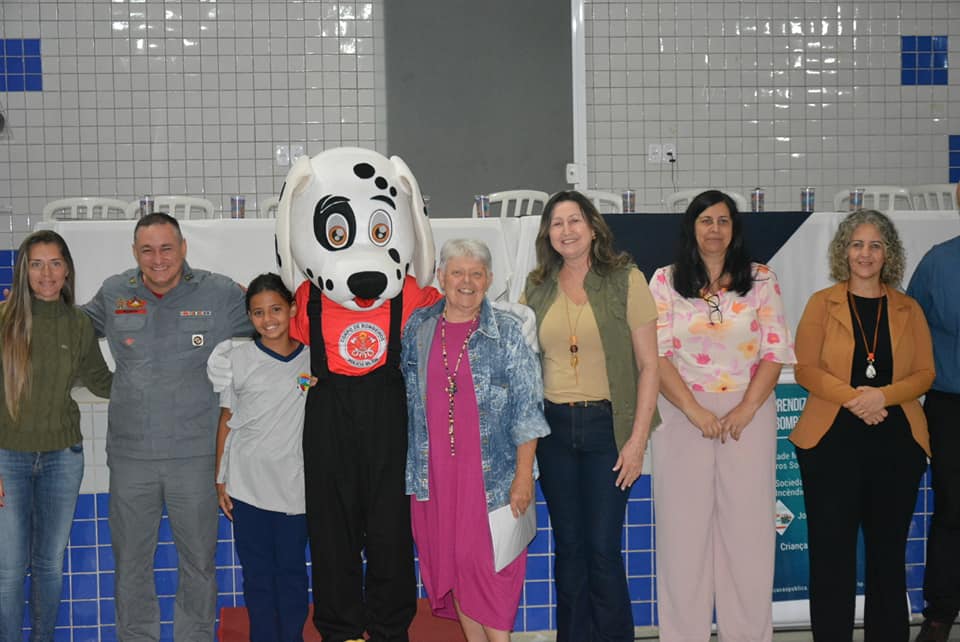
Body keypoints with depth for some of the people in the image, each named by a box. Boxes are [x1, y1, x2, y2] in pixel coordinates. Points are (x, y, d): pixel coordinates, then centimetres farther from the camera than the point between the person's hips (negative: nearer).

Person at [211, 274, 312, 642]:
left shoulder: (311, 358, 1)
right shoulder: (238, 359, 1)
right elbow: (226, 421, 6)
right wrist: (220, 479, 3)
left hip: (294, 485, 0)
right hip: (247, 485, 0)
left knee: (292, 569, 6)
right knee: (257, 571, 7)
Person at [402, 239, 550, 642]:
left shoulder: (507, 332, -2)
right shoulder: (418, 327, 8)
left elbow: (527, 407, -4)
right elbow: (404, 390, 17)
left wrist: (523, 474, -9)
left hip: (490, 472, -3)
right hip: (434, 470, 3)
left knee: (487, 563, -2)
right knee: (451, 563, 10)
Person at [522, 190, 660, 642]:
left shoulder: (625, 280, -3)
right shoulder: (537, 288, 7)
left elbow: (649, 364, -4)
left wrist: (638, 438, -10)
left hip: (608, 426, -3)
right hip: (553, 426, 3)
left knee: (603, 548, -3)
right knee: (568, 545, 11)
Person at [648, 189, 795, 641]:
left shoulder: (761, 280, 6)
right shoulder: (665, 281, 4)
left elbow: (775, 352, 1)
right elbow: (656, 354, -3)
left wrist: (744, 412, -11)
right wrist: (696, 413, -12)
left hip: (749, 414, 0)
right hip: (682, 416, 0)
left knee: (748, 527, 2)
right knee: (684, 528, 2)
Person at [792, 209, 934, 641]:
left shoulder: (909, 310, 10)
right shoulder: (822, 304, 5)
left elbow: (925, 373, 4)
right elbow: (806, 368, -2)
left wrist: (882, 395, -15)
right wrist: (852, 397, -17)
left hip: (896, 442, 2)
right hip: (832, 440, -2)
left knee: (888, 550, 7)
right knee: (831, 551, 0)